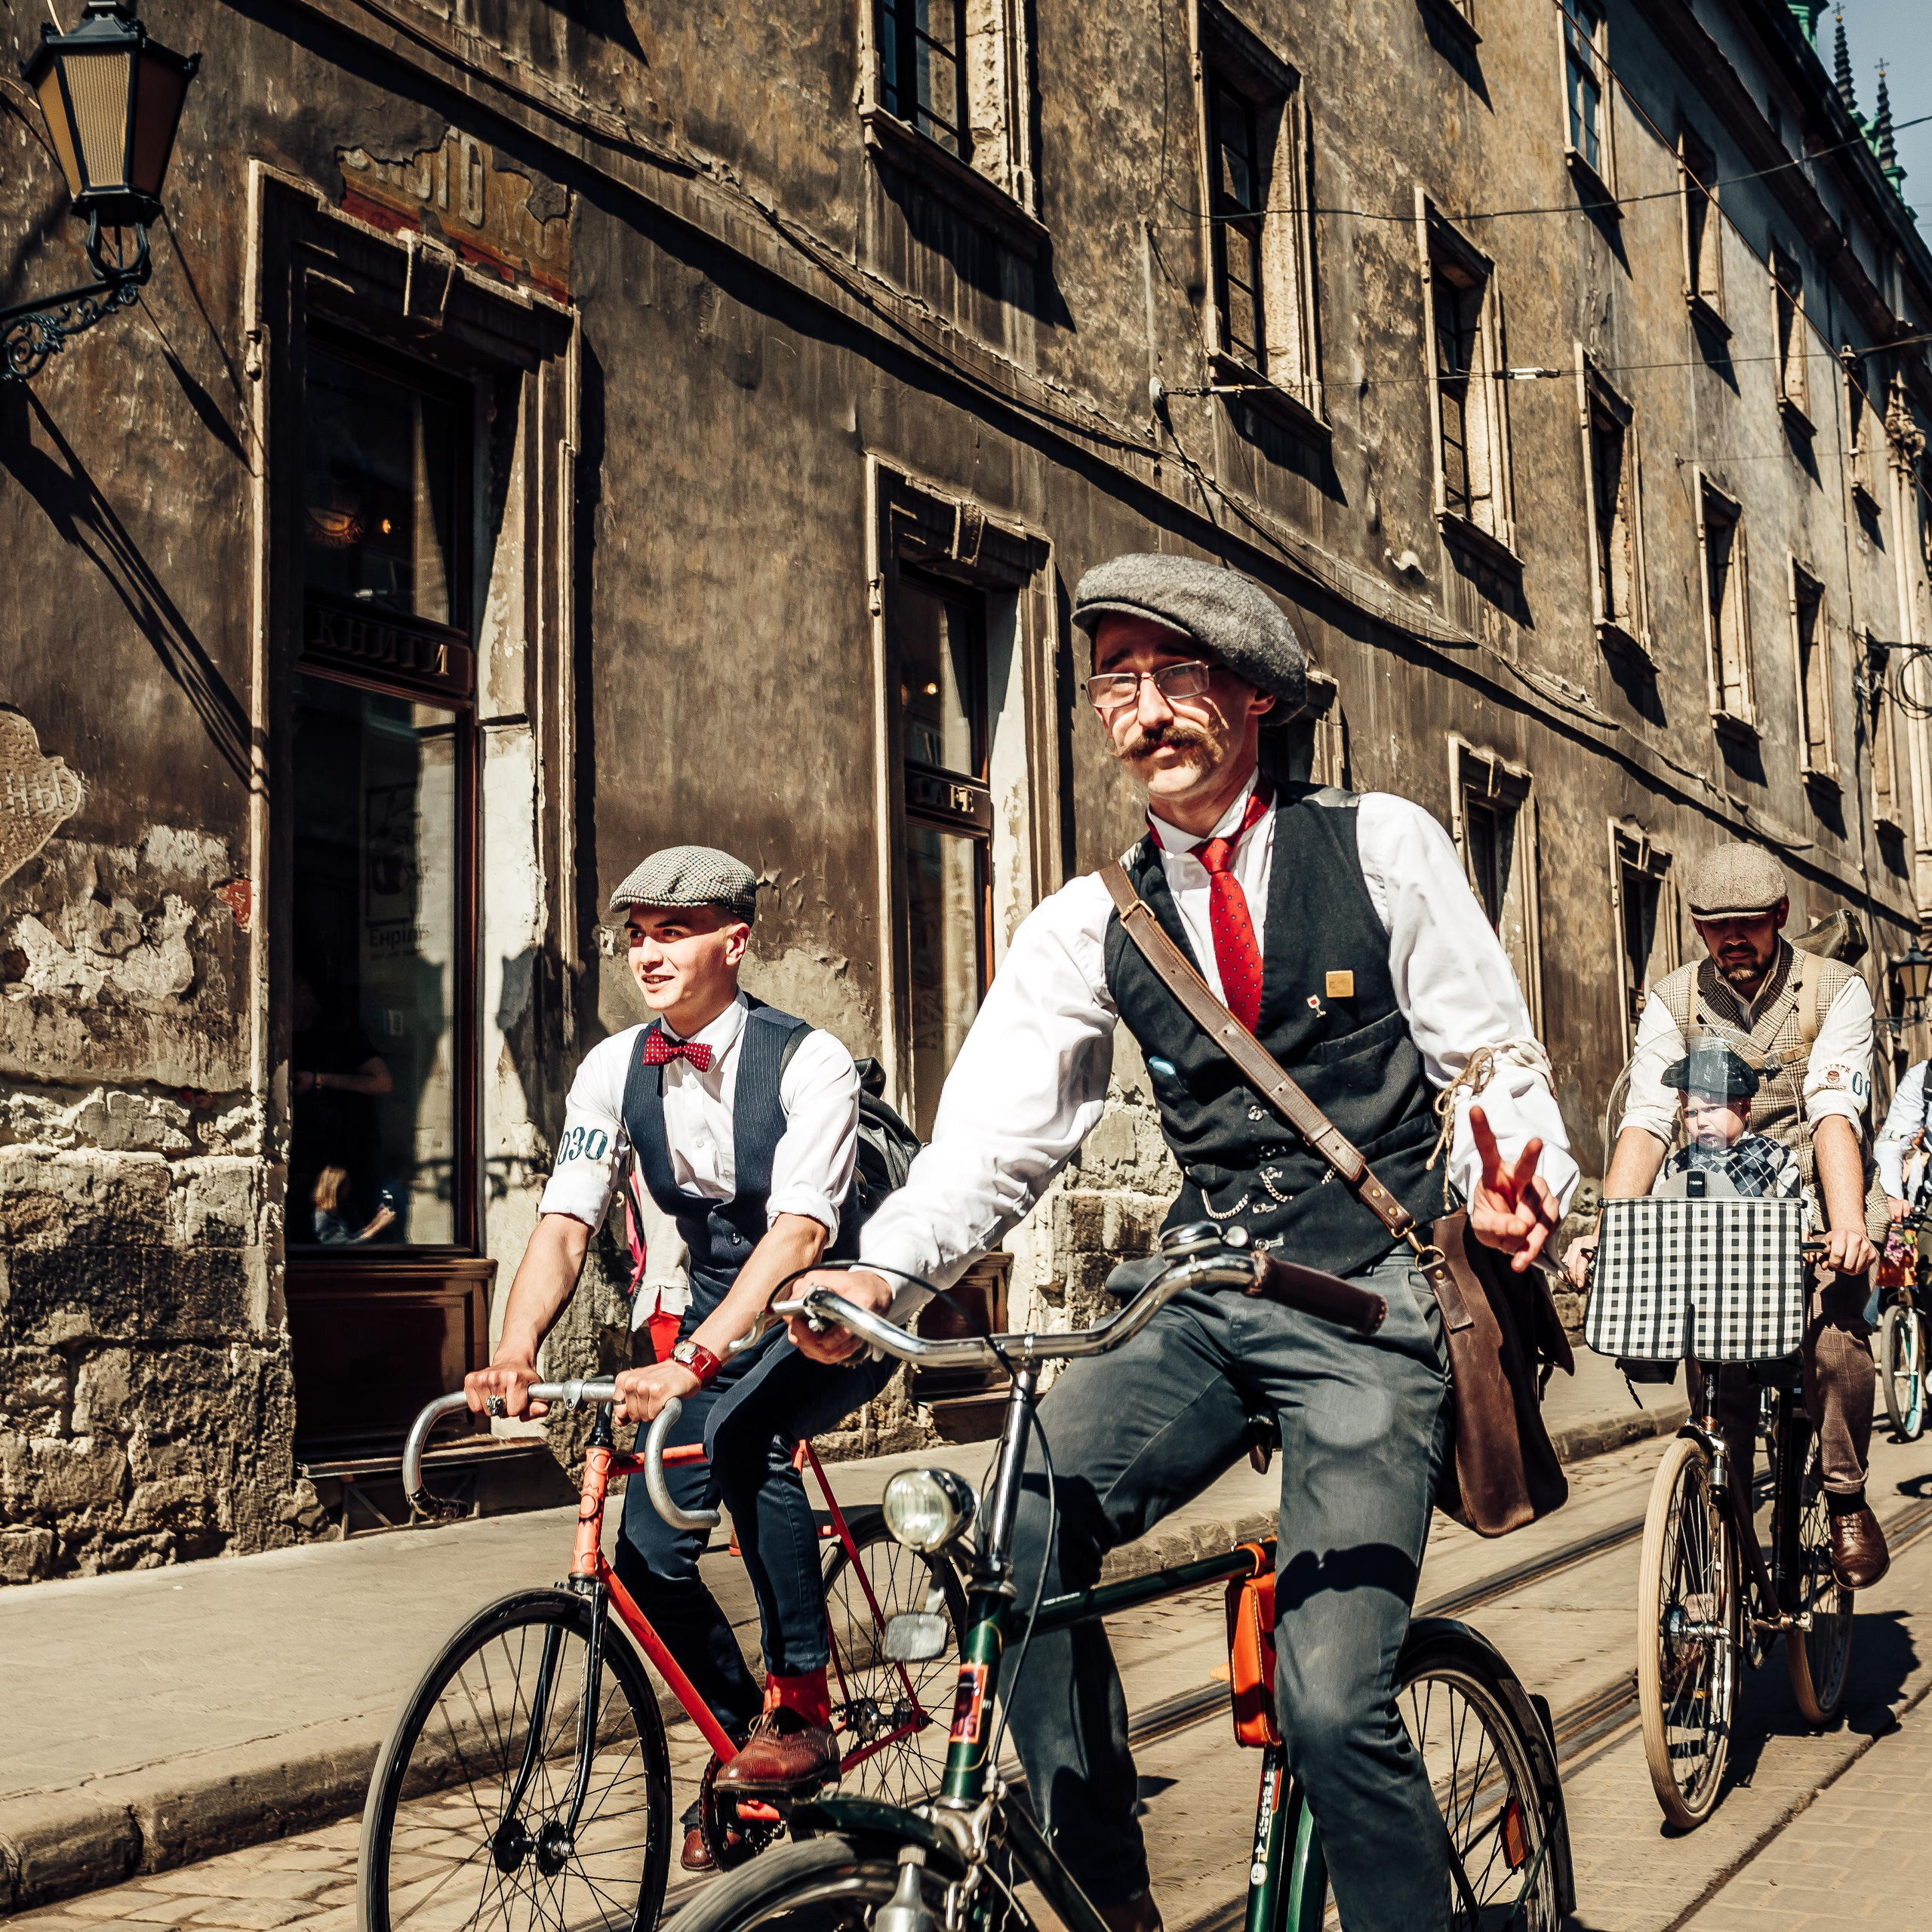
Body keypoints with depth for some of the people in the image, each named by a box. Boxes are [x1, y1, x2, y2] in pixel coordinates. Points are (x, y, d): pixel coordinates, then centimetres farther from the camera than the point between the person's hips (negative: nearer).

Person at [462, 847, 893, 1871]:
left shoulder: (808, 1061, -23)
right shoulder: (614, 1070, -7)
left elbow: (799, 1229, -35)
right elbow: (565, 1221, -15)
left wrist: (694, 1362, -49)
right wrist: (514, 1353, -35)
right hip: (720, 1308, 5)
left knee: (739, 1428, -35)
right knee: (650, 1557, -7)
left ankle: (800, 1709, -20)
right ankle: (745, 1742, 20)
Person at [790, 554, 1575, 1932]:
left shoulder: (1384, 848, 1)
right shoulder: (1088, 929, 6)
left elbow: (1497, 1060, 0)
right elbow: (995, 1135, -4)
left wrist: (1515, 1185, -23)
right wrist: (881, 1273, -24)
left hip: (1369, 1311, -3)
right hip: (1202, 1312, 3)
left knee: (1332, 1703, -16)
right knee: (1017, 1524, -22)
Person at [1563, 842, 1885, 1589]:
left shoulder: (1836, 990, -5)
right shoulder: (1671, 1001, 0)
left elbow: (1835, 1115, -18)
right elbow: (1646, 1122, -11)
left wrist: (1848, 1222, -36)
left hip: (1810, 1210, -2)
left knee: (1834, 1342, -27)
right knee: (1718, 1366, -16)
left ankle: (1846, 1500, -2)